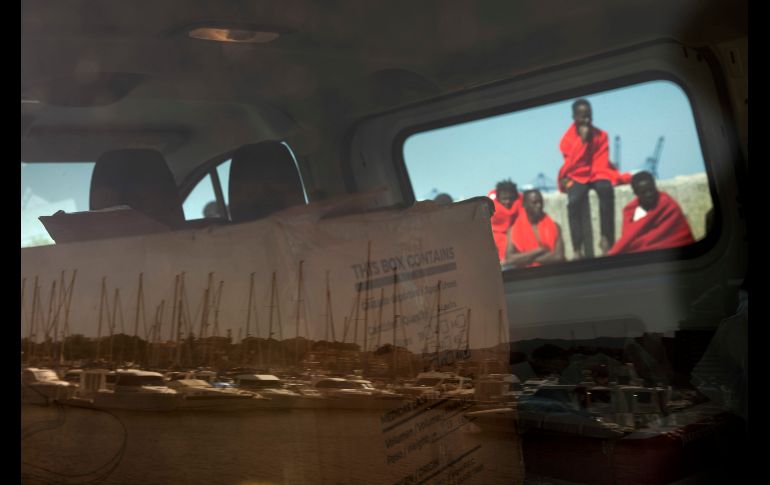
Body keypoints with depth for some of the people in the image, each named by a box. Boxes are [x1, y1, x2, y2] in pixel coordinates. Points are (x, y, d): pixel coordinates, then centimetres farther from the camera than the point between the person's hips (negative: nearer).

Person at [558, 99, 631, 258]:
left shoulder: (601, 135, -1)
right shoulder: (567, 138, -4)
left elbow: (601, 163, -4)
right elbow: (572, 163, -17)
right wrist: (582, 139, -21)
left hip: (597, 174, 1)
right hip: (577, 176, -1)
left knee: (606, 189, -35)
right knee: (575, 200, -35)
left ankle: (606, 238, -30)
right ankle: (578, 249, -34)